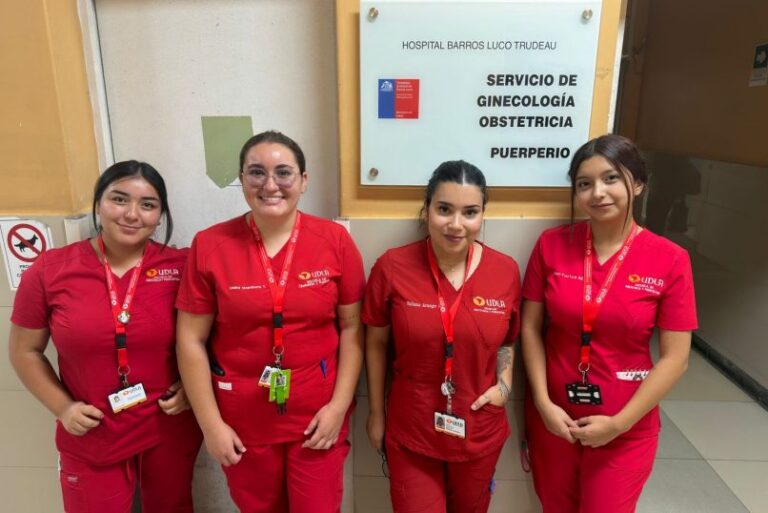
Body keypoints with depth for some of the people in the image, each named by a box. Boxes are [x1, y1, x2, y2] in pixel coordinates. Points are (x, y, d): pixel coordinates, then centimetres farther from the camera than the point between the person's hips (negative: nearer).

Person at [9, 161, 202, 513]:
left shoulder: (181, 267, -11)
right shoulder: (49, 270, -9)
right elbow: (25, 352, 3)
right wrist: (62, 407, -6)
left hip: (171, 430, 1)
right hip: (90, 439, 0)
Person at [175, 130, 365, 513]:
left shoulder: (335, 240, -8)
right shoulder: (210, 245, -9)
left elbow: (352, 328, -4)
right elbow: (191, 341, -5)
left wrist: (339, 405, -8)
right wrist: (211, 423, -5)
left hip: (317, 416, 0)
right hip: (242, 420, 1)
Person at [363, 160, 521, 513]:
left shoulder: (506, 271, -9)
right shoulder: (392, 267, -15)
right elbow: (376, 343, -4)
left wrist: (504, 384, -8)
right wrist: (376, 412, 2)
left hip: (480, 432, 3)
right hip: (410, 431, -2)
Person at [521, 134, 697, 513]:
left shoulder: (670, 261, -11)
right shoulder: (551, 245, -7)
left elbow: (674, 359, -9)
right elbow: (530, 328, -3)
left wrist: (619, 423, -12)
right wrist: (542, 403, -9)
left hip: (625, 430, -1)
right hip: (553, 417, 2)